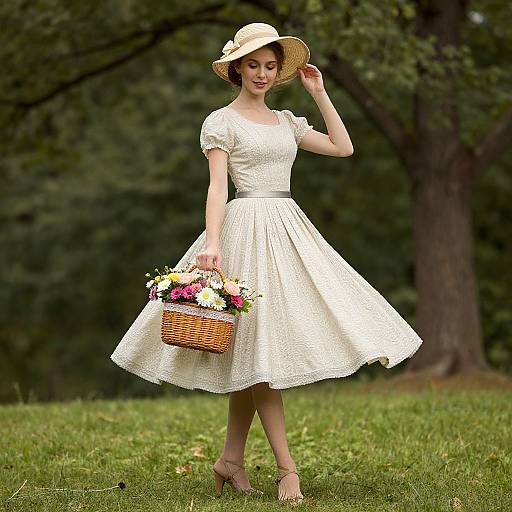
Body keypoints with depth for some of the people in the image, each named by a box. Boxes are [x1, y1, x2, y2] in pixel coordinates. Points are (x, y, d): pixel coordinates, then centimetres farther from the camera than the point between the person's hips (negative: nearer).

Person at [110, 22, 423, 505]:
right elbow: (217, 186, -10)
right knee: (259, 347, -8)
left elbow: (343, 147, 15)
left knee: (255, 355, 6)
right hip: (247, 229, -6)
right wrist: (212, 242, -23)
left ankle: (230, 460, 14)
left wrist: (320, 93, 14)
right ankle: (286, 468, -8)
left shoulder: (285, 121, 17)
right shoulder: (221, 122, -1)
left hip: (288, 230, 7)